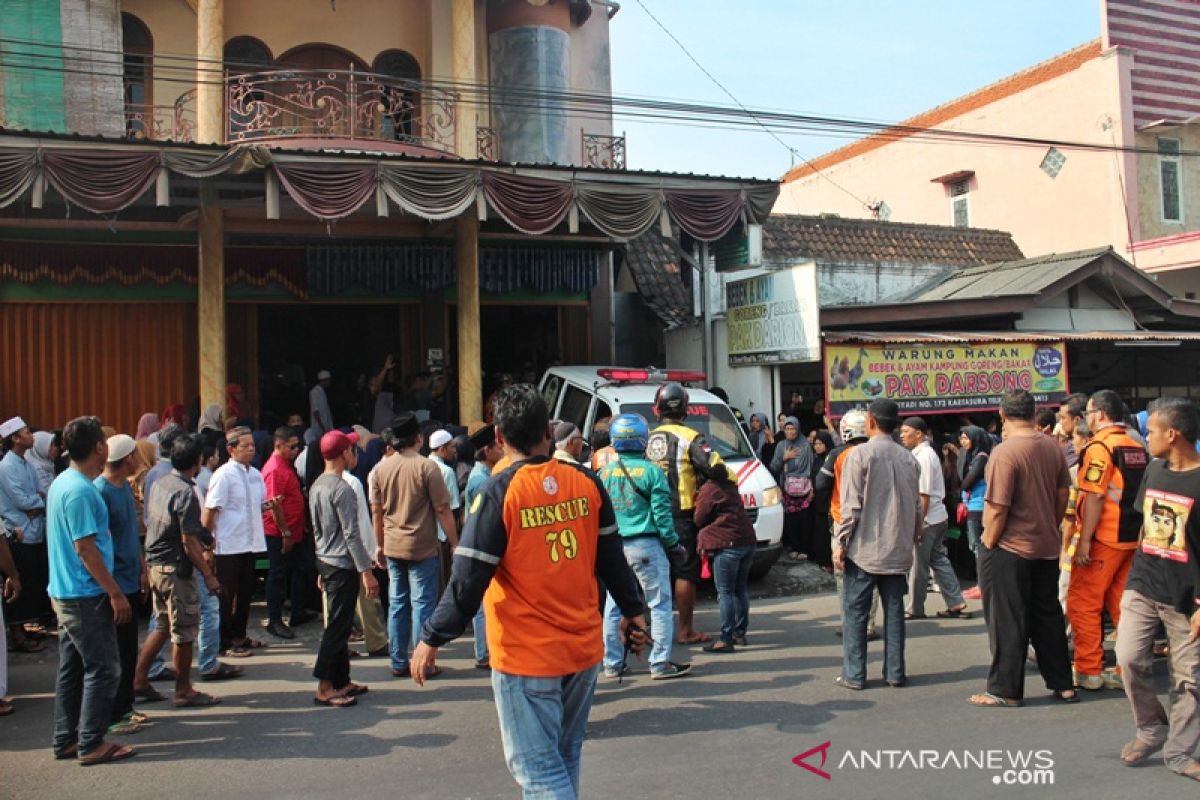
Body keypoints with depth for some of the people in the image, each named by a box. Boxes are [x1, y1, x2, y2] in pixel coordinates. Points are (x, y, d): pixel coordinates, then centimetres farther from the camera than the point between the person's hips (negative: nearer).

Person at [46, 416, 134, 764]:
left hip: (64, 593, 10)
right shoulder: (80, 491, -19)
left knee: (72, 669, 15)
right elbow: (86, 549, -21)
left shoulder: (63, 483, 11)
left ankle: (65, 740, 23)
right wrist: (115, 593, -17)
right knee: (103, 669, -2)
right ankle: (91, 744, 4)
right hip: (86, 596, -10)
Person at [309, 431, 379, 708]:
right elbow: (352, 534, -19)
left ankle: (342, 681, 20)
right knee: (338, 626, -5)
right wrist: (366, 572, -16)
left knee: (339, 624, 14)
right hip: (343, 565, -9)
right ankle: (324, 688, -3)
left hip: (325, 561, 9)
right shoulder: (342, 489, -17)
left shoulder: (316, 487, 10)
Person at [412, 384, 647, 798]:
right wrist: (631, 610, 22)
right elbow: (612, 557, 8)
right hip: (584, 650, 6)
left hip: (526, 658, -5)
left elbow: (469, 578, -15)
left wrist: (432, 639, -3)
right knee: (564, 757, 21)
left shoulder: (499, 492, -15)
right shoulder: (587, 482, -1)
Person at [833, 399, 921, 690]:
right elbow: (916, 506, 10)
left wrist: (841, 543, -7)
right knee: (894, 610, 12)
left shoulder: (860, 454, -10)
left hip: (865, 547, -5)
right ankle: (895, 672, 15)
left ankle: (854, 674, 5)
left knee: (855, 611, 3)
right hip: (898, 549, 5)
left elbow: (852, 505, -13)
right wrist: (914, 538, 21)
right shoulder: (908, 458, 6)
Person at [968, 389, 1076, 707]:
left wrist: (988, 544, -9)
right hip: (1047, 547, 7)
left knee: (1007, 623, 3)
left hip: (1010, 550, -7)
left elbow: (997, 508, -21)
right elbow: (1062, 495, 9)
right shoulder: (1053, 447, 1)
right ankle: (1063, 684, 26)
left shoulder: (1004, 452, -21)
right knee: (1048, 616, 17)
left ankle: (1006, 690, 11)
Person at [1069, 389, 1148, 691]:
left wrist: (1084, 541, -17)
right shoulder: (1137, 448, 10)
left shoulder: (1099, 447, -13)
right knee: (1124, 605, 12)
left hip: (1104, 539, -7)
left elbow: (1094, 497, -18)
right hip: (1132, 538, 8)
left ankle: (1088, 671, 5)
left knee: (1083, 604, 2)